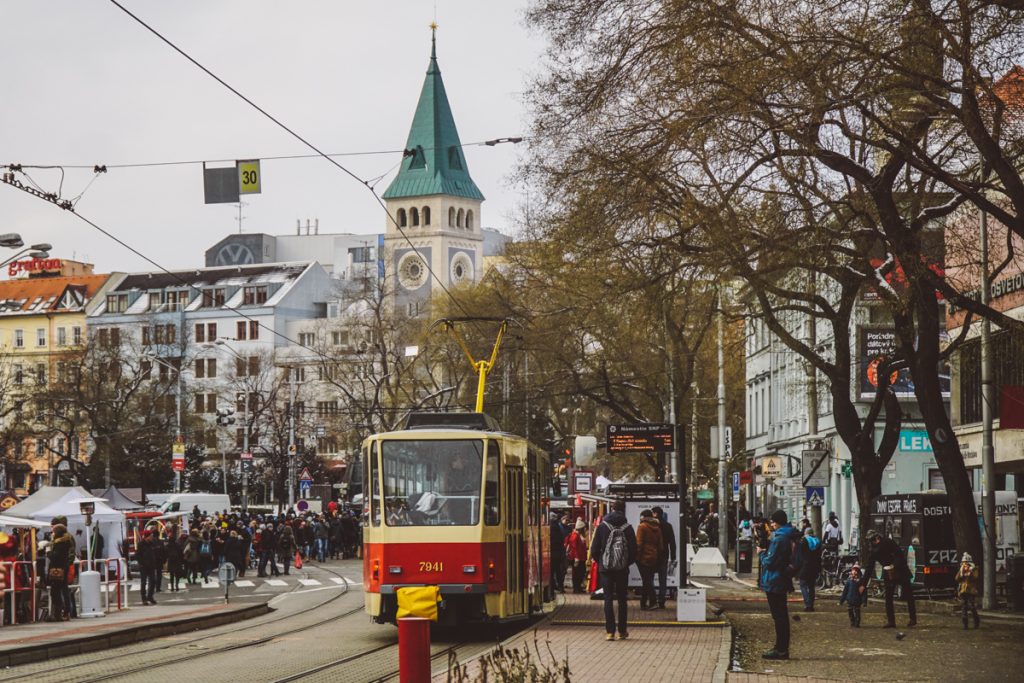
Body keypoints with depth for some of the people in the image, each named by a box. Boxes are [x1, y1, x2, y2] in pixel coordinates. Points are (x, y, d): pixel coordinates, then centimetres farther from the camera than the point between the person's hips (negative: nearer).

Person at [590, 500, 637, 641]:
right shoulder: (627, 528, -2)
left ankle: (610, 631, -6)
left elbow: (594, 550, -3)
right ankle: (622, 631, 12)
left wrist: (599, 561, 15)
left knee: (608, 599, 1)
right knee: (622, 599, 10)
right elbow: (634, 550, -2)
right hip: (623, 569, 1)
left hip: (606, 568, -1)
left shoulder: (602, 526, -3)